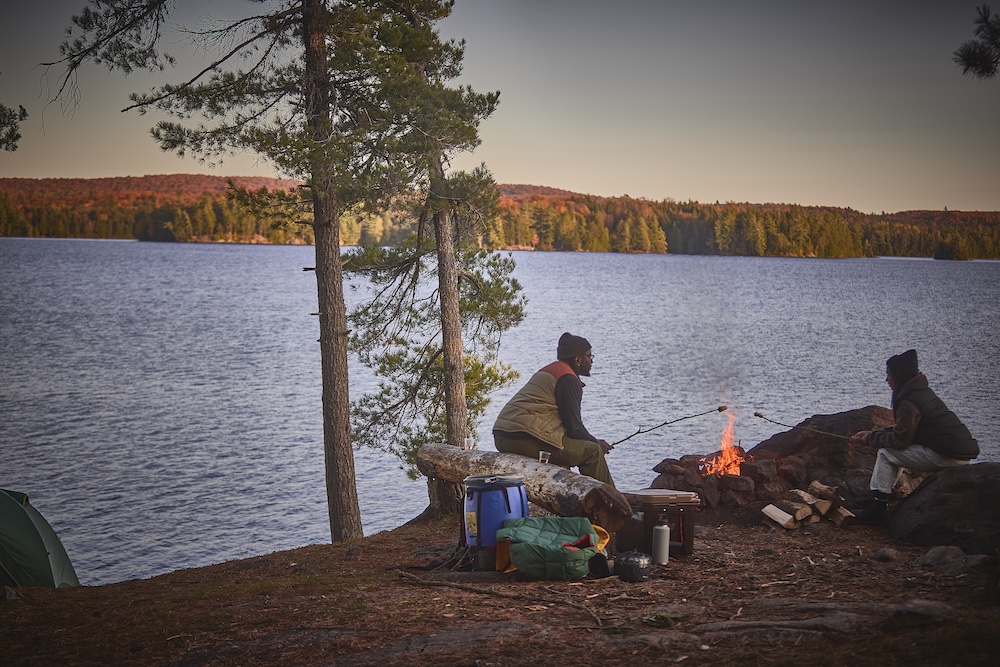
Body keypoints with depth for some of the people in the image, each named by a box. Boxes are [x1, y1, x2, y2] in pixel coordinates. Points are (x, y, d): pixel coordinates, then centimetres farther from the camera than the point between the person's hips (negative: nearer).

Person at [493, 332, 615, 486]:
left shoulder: (548, 371, 25)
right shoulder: (568, 379, -6)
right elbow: (574, 427, -9)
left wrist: (591, 441, 23)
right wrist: (596, 442, 9)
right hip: (527, 440, -10)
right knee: (592, 452, -2)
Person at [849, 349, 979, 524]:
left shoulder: (909, 401, -15)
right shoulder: (921, 391, 17)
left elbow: (899, 440, -14)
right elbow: (903, 430, 23)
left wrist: (871, 438, 1)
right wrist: (872, 434, 17)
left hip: (947, 456, -10)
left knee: (886, 454, -3)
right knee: (896, 451, 23)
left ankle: (878, 508, -4)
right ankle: (881, 498, 25)